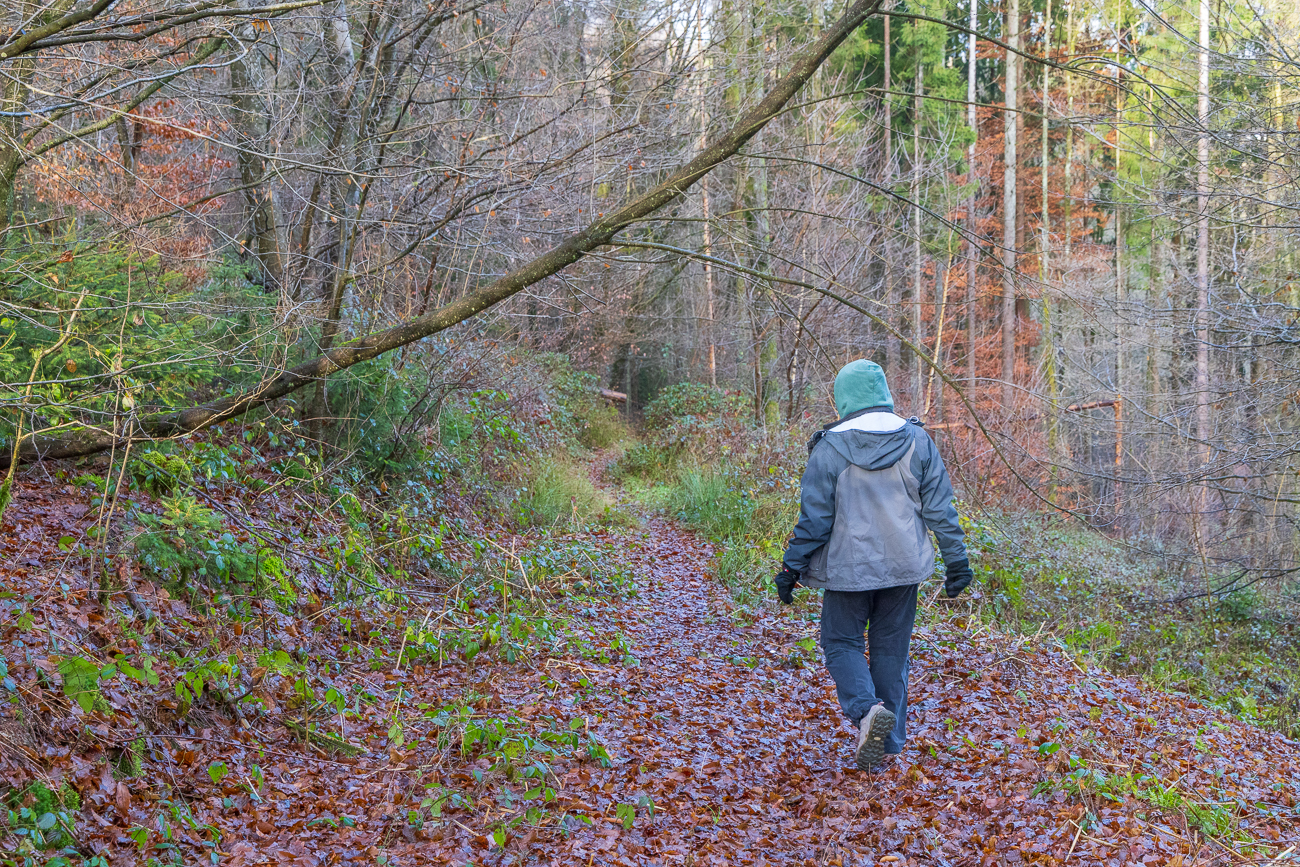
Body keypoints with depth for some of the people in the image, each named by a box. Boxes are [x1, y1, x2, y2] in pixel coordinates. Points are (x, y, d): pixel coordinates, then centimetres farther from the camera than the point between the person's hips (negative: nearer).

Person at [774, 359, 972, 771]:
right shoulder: (916, 440, 0)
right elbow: (940, 508, 2)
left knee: (841, 643, 11)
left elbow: (814, 517, -9)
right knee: (891, 650, 13)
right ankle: (888, 743, 17)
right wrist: (956, 560, 9)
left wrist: (791, 567, -1)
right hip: (903, 567, 3)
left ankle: (867, 709, -15)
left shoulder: (830, 448, -10)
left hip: (849, 567, -3)